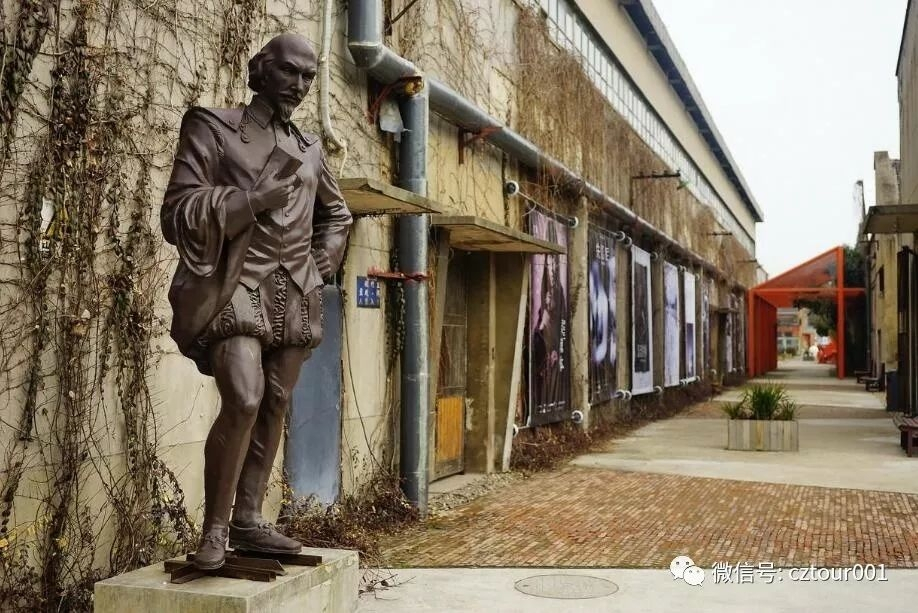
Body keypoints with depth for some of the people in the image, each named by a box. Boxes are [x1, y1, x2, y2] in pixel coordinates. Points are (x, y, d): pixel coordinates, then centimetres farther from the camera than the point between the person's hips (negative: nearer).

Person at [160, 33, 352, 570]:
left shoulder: (309, 147, 16)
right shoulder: (213, 129, 1)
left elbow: (337, 214, 31)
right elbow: (178, 213, -8)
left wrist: (320, 264, 14)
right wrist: (259, 197, -16)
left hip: (294, 294, 6)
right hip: (234, 286, -6)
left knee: (276, 404, 6)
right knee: (243, 399, -21)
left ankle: (248, 520, 17)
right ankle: (214, 530, -8)